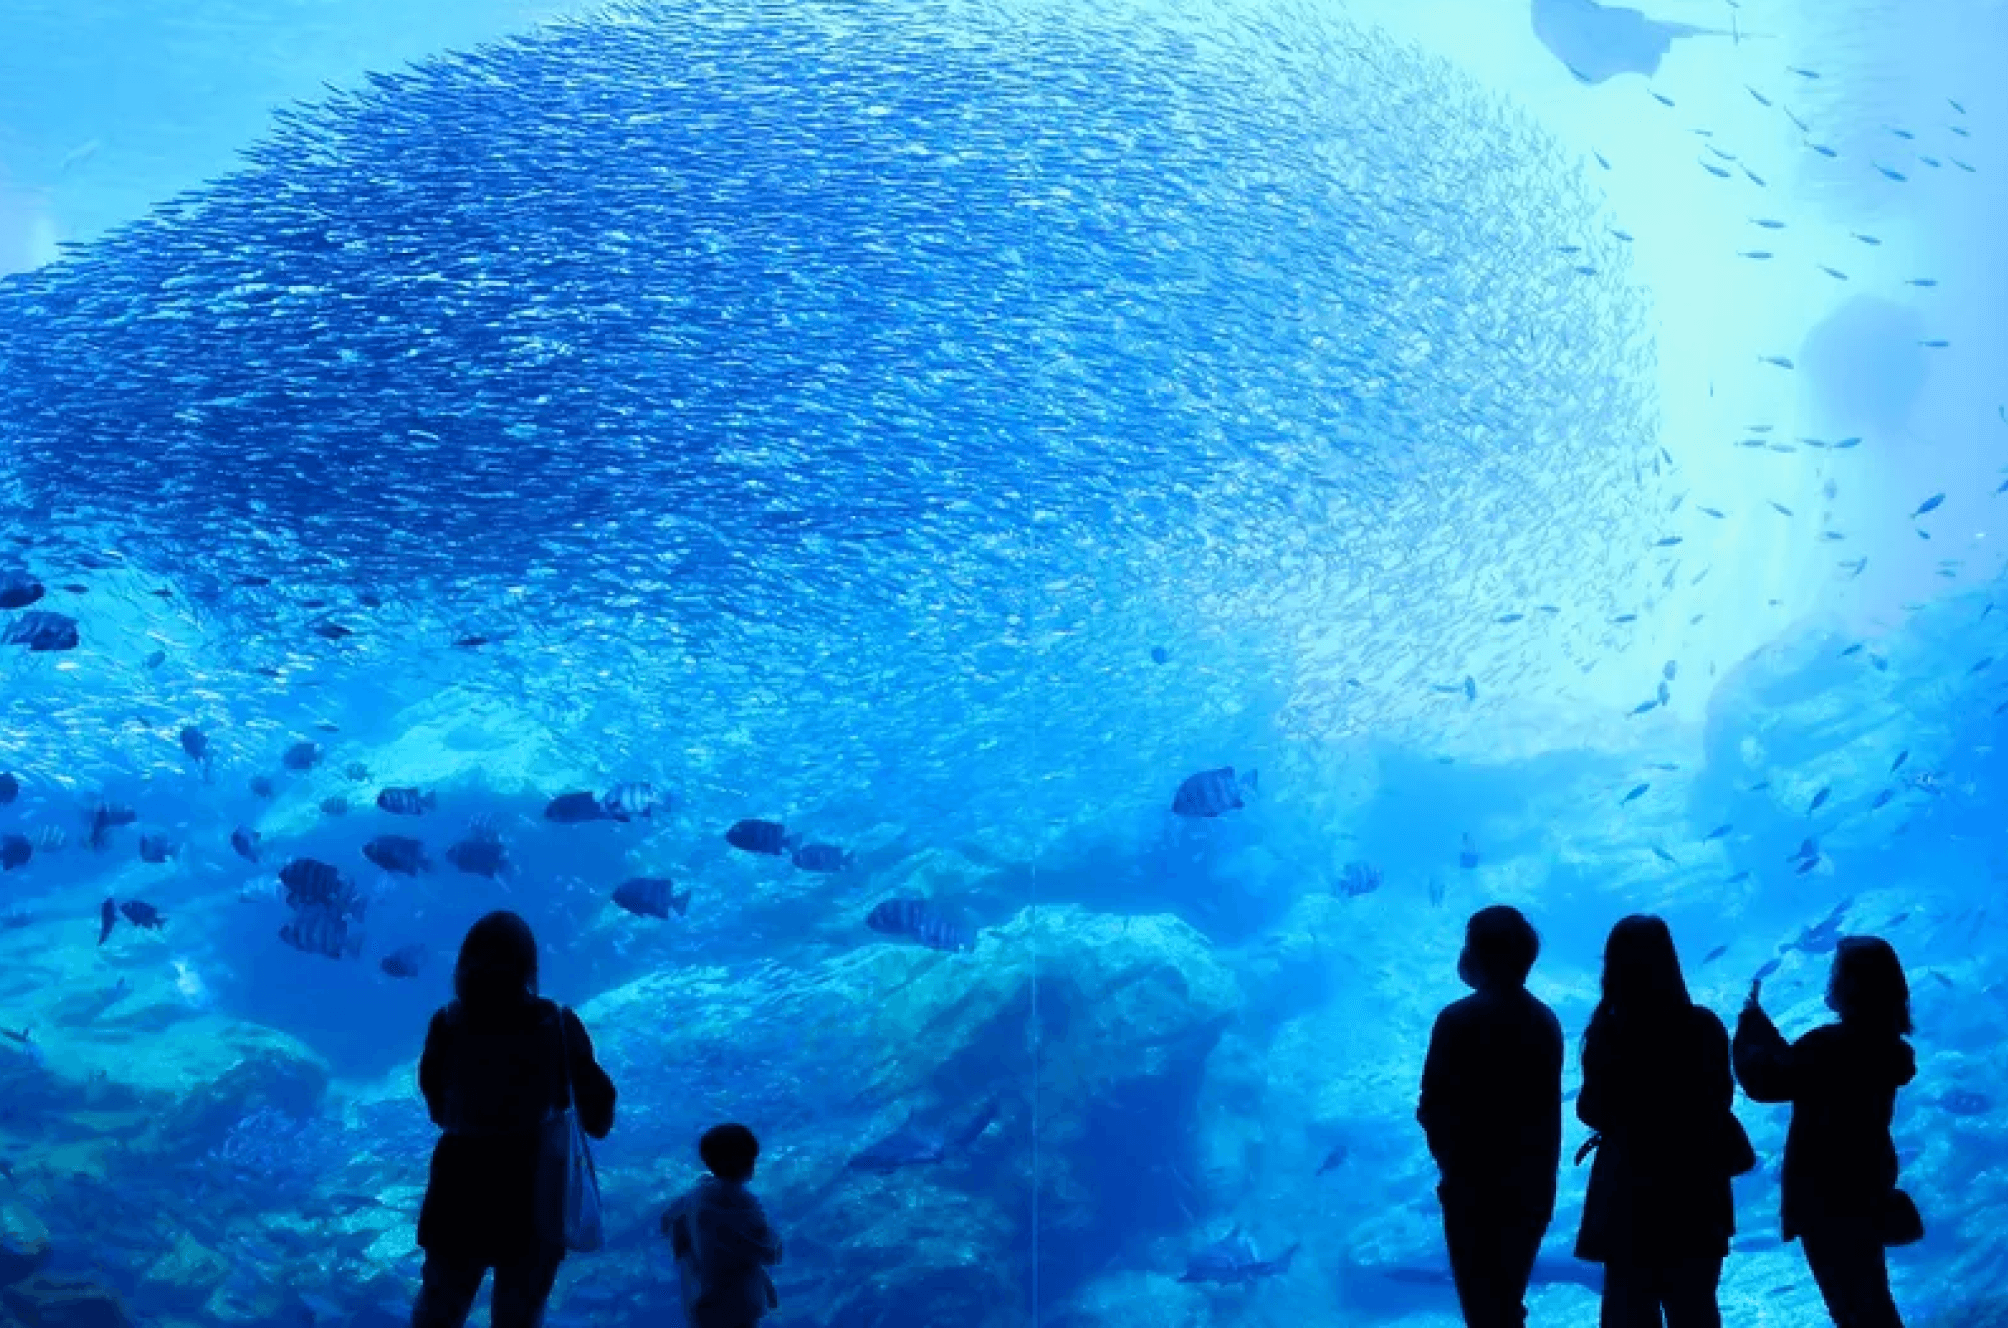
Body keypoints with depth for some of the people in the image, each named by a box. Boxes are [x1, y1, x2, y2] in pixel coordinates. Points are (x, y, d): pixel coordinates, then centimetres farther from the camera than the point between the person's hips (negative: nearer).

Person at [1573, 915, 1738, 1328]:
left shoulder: (1608, 1032, -15)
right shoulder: (1704, 1027, -6)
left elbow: (1593, 1112, -8)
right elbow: (1721, 1099, 6)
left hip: (1630, 1194, -2)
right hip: (1697, 1191, 3)